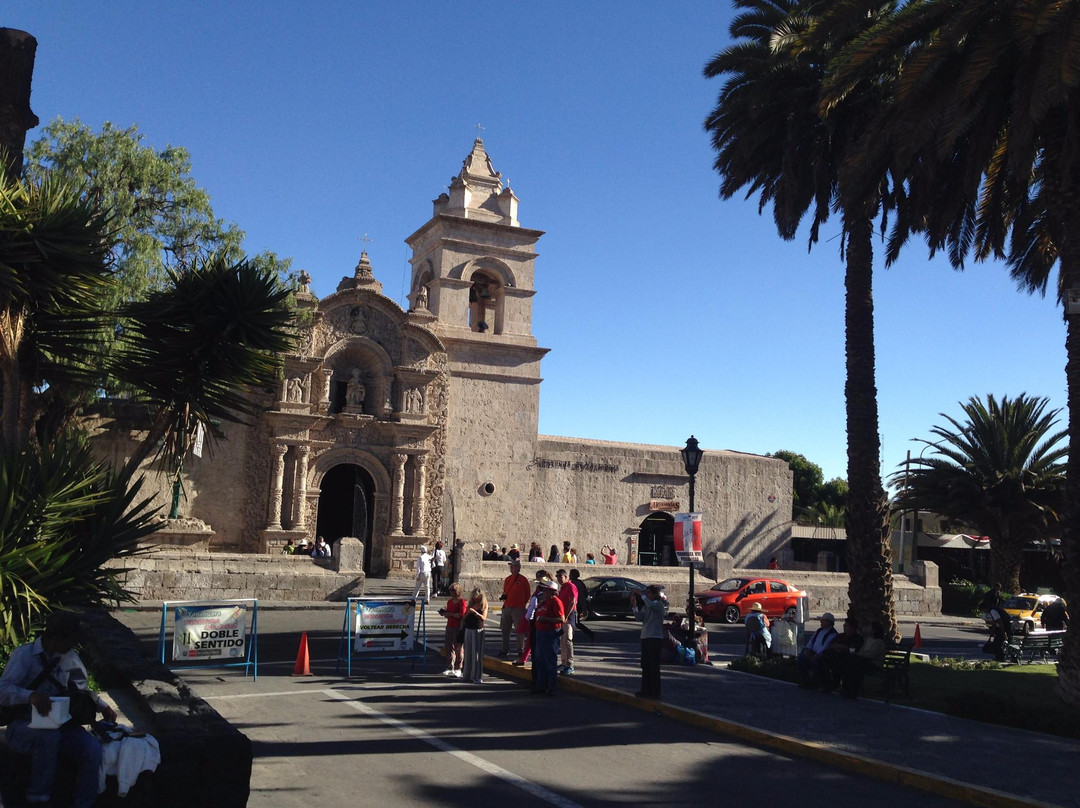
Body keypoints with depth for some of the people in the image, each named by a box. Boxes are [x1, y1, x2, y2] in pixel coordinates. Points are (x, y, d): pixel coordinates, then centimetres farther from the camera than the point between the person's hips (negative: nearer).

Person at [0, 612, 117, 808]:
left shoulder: (70, 657, 6)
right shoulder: (25, 654, -10)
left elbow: (81, 690, 16)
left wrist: (102, 706, 1)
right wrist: (31, 696, -43)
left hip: (59, 723, 4)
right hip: (23, 726, -4)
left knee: (93, 750, -24)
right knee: (50, 735, -38)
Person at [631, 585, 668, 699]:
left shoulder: (659, 604, -8)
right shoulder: (646, 606, 15)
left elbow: (651, 605, -29)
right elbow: (640, 617, 3)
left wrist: (642, 596, -17)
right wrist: (634, 606, -7)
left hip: (655, 638, -8)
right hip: (645, 637, 8)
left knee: (654, 666, -5)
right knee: (645, 665, 11)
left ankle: (655, 693, -1)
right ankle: (646, 690, 19)